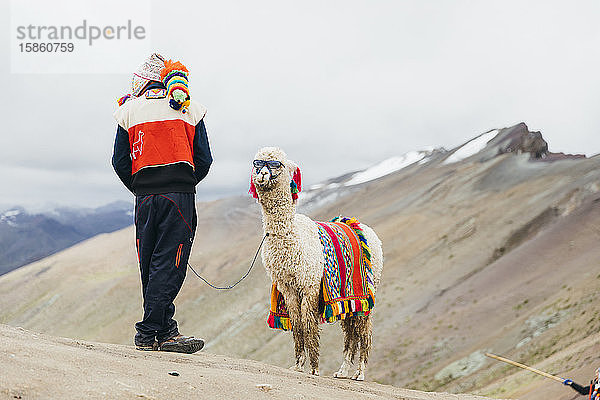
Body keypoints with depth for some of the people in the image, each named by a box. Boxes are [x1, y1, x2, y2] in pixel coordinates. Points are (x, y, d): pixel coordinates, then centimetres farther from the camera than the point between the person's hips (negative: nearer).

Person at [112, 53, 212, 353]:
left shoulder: (130, 111, 9)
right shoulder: (190, 111, 9)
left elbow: (120, 162, 5)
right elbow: (203, 160, 5)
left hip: (144, 196, 2)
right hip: (180, 194, -2)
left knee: (150, 268, 10)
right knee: (169, 266, -4)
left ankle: (166, 331, 10)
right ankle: (148, 333, -8)